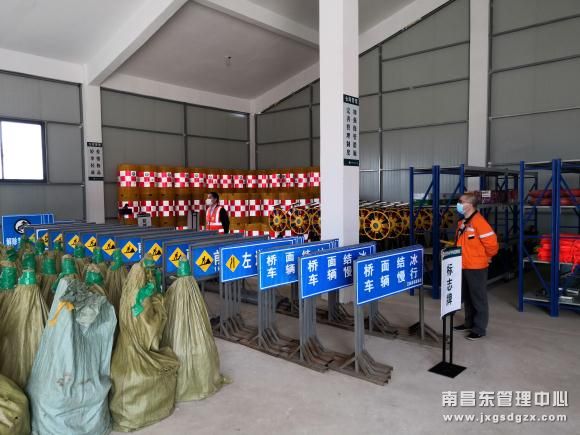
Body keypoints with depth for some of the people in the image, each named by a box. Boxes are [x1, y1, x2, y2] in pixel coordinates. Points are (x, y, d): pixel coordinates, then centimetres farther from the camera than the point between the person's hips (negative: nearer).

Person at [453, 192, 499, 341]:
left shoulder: (479, 222, -19)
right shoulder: (462, 222, 8)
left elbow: (492, 243, -19)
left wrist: (485, 258, -6)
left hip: (476, 267, -9)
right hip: (464, 266, 9)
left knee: (478, 299, 2)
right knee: (467, 298, 19)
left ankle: (479, 329, 11)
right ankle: (469, 323, 33)